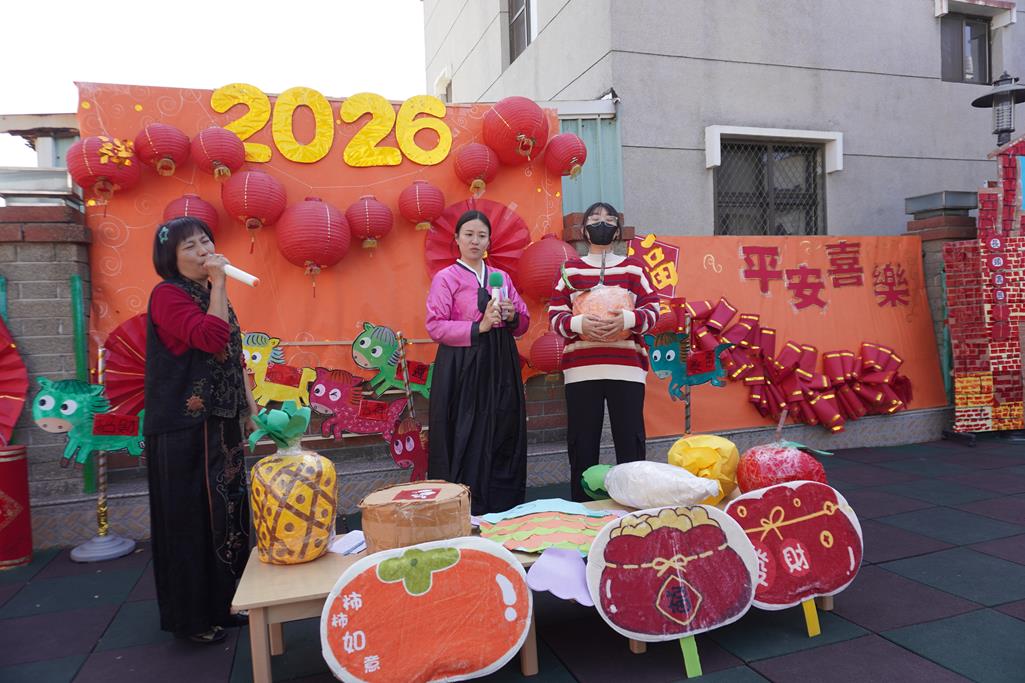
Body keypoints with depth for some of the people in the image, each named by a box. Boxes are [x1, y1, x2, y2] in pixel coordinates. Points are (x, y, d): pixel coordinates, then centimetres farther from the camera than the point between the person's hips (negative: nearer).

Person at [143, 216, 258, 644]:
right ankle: (193, 616, 16)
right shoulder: (167, 295, -11)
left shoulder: (211, 296, 15)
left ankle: (224, 601, 28)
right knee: (191, 516, 1)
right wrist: (218, 283, -20)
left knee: (228, 509, 13)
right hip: (184, 428, -8)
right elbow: (211, 338, -27)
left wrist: (250, 405, 13)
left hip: (221, 422, 8)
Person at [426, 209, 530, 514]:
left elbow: (524, 322, 17)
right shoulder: (445, 278, 1)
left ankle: (504, 509, 17)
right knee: (467, 440, -3)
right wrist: (478, 327, -18)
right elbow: (435, 327, -10)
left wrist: (513, 317, -6)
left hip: (500, 365, 5)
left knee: (504, 437, 5)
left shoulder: (501, 277, 15)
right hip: (462, 368, -5)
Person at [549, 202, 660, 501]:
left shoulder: (633, 267, 11)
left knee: (630, 441, 1)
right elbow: (555, 316, 5)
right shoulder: (570, 269, 11)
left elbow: (652, 309, 6)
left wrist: (628, 319, -14)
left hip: (627, 367, 0)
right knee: (582, 443, 4)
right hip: (581, 368, 0)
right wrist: (579, 323, -15)